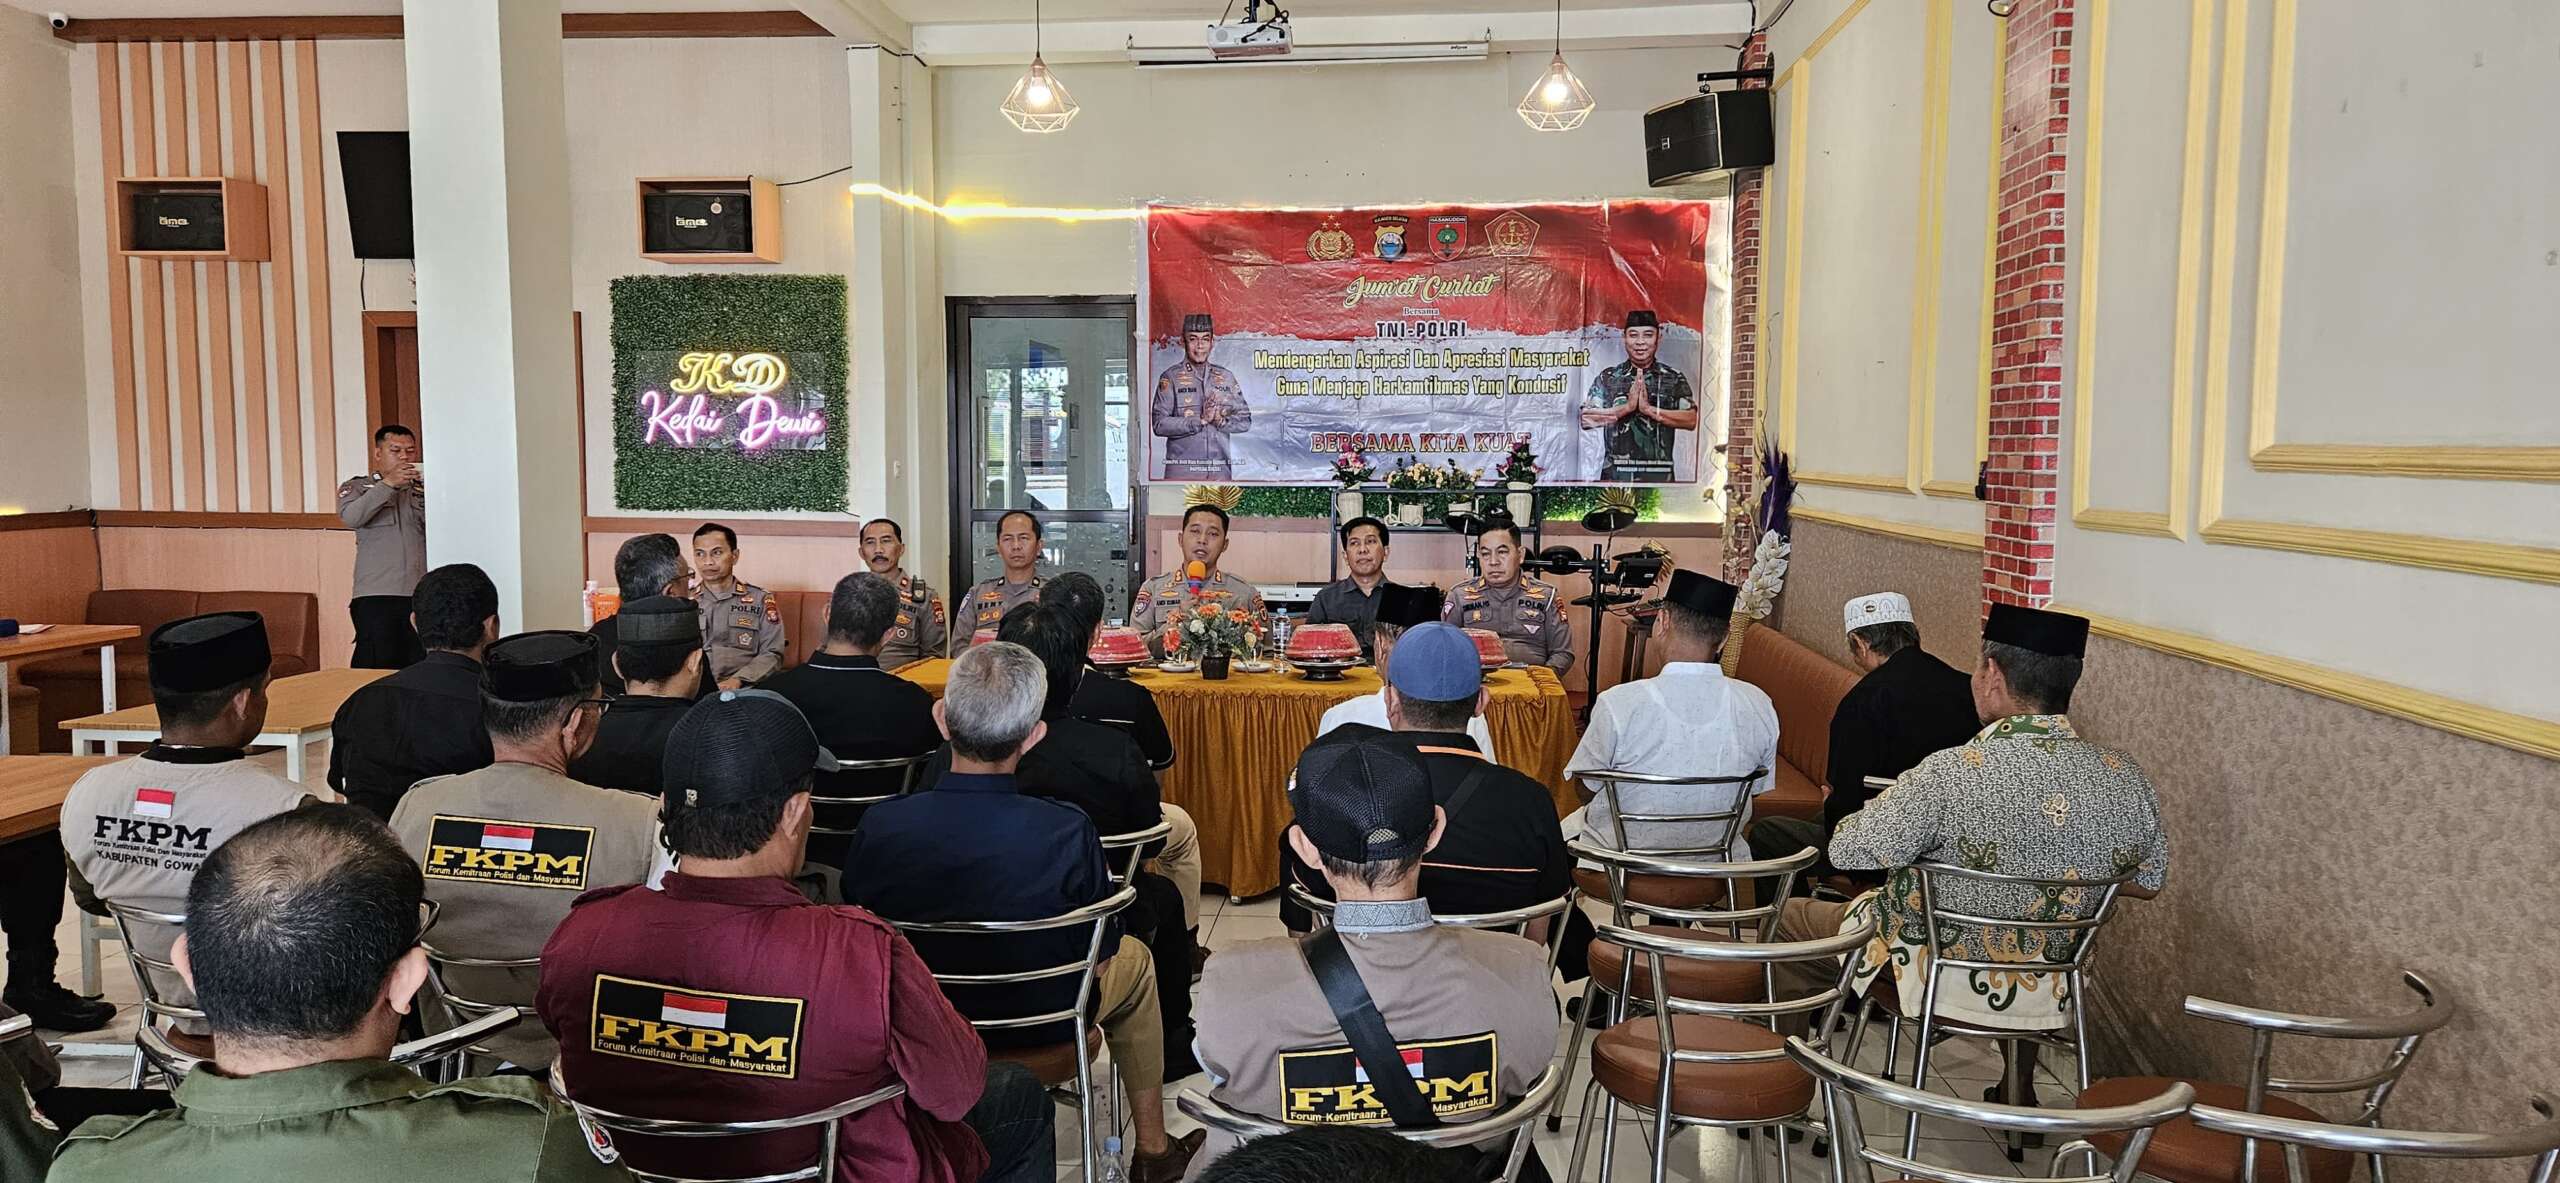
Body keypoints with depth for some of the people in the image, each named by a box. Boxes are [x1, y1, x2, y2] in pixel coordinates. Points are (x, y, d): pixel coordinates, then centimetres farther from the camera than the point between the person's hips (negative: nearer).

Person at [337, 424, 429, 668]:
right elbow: (351, 517, -8)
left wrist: (428, 495, -11)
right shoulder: (357, 487, 13)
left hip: (421, 594, 2)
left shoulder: (422, 488, 18)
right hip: (375, 595, -2)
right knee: (375, 669, -7)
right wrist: (388, 483, -16)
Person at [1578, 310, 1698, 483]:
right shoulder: (1607, 378, 8)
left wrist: (1649, 409, -12)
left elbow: (1691, 420, -4)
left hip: (1659, 474, 0)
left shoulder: (1674, 379, 8)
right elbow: (1586, 419, -4)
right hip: (1615, 473, 0)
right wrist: (1627, 407, -12)